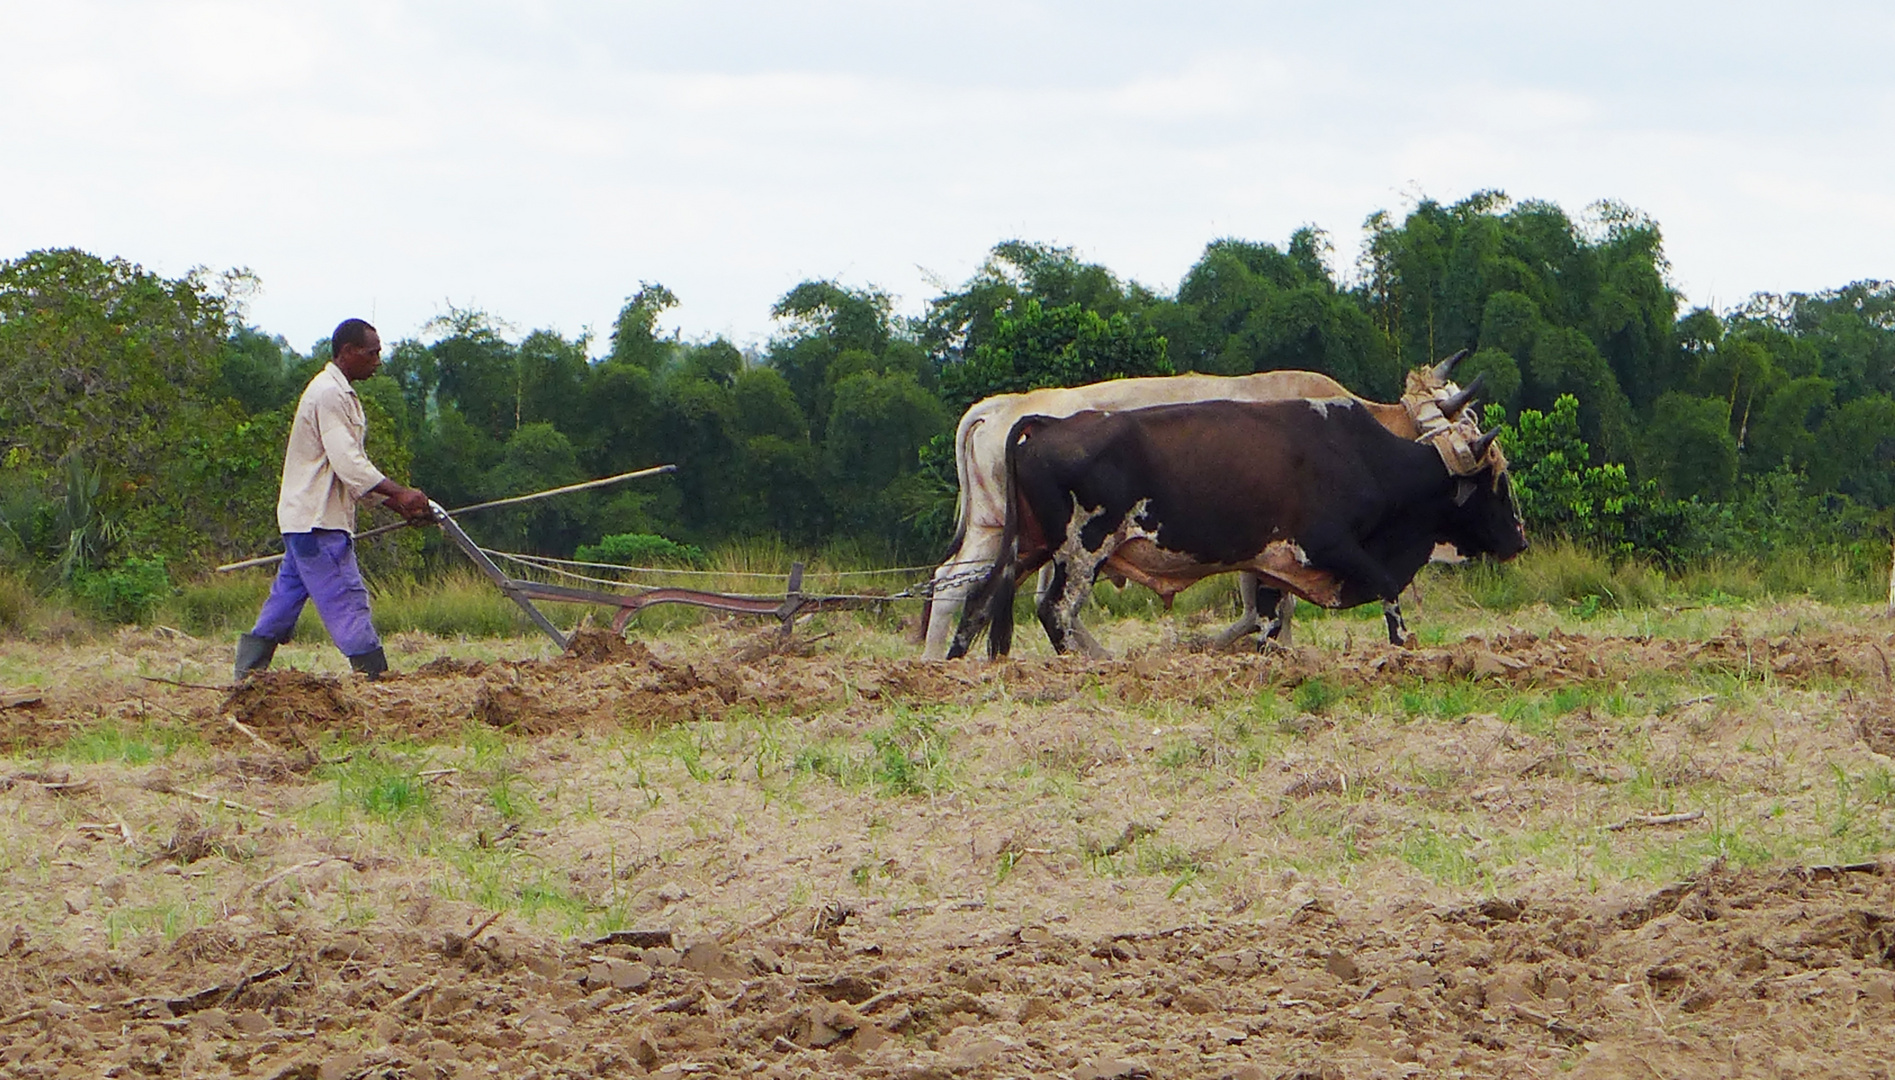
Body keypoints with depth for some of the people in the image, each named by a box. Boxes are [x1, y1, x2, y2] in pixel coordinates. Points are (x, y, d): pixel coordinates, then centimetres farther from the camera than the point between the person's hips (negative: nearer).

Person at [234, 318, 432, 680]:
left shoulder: (341, 395, 19)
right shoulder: (328, 395, -14)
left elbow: (352, 469, 21)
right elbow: (348, 463, -23)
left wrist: (399, 504, 12)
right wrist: (400, 494, -24)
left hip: (305, 519, 11)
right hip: (317, 522, -11)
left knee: (285, 600, 11)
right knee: (346, 599, -11)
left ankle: (247, 675, 13)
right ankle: (374, 676, -13)